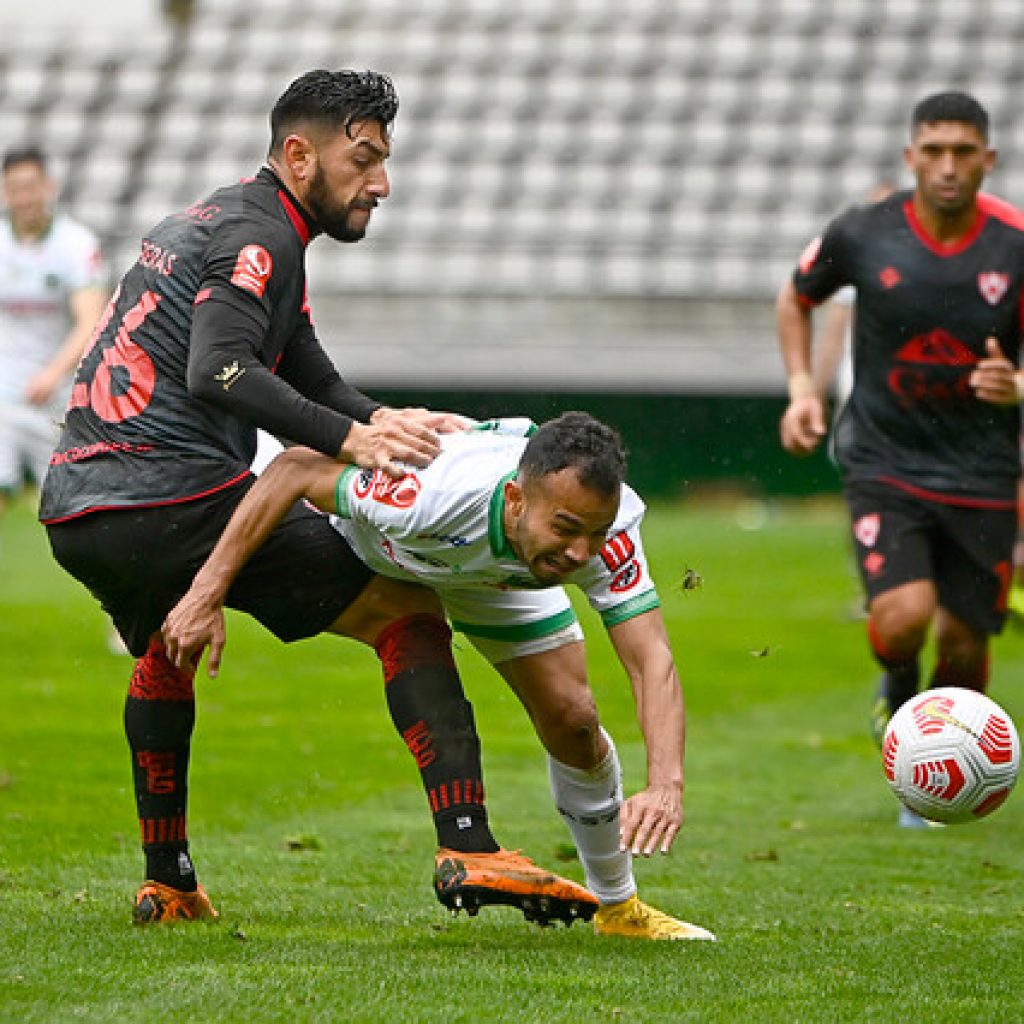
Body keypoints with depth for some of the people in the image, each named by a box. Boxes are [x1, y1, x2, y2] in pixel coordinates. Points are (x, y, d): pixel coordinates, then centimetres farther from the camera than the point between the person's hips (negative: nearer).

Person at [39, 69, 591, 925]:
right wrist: (350, 437, -30)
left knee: (164, 654, 38)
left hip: (75, 514, 10)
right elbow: (217, 373, -25)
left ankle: (166, 886, 40)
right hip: (179, 498, -10)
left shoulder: (210, 224, 24)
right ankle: (468, 848, -16)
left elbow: (315, 382, 22)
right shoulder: (255, 237, -6)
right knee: (411, 611, -5)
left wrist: (383, 423, 4)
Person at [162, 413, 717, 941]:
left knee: (571, 721, -6)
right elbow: (295, 469, -36)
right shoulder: (432, 493, -48)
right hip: (363, 536, -1)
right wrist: (207, 594, -41)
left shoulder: (608, 529, -39)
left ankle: (617, 905, 15)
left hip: (501, 574, 1)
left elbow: (651, 660, -42)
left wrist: (665, 785, -59)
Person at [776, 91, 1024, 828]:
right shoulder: (863, 235, -9)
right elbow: (796, 298, 12)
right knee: (904, 614, -22)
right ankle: (899, 687, 15)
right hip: (884, 463, -1)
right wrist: (802, 388, -1)